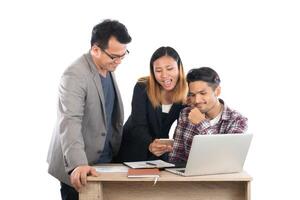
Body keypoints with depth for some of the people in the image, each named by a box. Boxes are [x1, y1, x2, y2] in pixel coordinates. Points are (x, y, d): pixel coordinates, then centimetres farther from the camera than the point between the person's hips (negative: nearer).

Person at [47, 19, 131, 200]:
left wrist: (119, 154, 8)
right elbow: (70, 122, -29)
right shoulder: (75, 75, -19)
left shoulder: (108, 69, 8)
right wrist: (78, 164, -40)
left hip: (107, 162, 7)